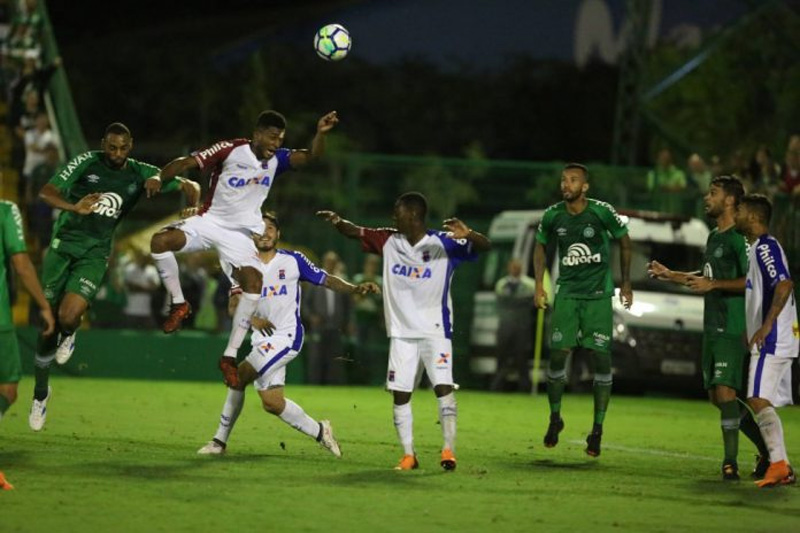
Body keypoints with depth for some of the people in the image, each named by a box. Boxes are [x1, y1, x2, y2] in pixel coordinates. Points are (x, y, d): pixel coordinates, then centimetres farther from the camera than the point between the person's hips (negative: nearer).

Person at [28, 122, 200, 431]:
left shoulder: (139, 174, 2)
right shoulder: (87, 162, -4)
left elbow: (190, 187, 10)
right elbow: (46, 192, -11)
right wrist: (74, 208, -30)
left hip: (95, 255, 0)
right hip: (63, 245, 0)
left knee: (69, 317, -26)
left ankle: (69, 334, 13)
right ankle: (40, 392, 22)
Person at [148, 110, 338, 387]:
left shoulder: (277, 160, -2)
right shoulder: (231, 150, -13)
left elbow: (311, 155, -14)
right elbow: (187, 163, -14)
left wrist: (321, 133, -34)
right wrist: (158, 178, -30)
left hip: (241, 234, 2)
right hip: (210, 220, -2)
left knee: (254, 282, -20)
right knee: (161, 241, -26)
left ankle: (230, 355, -11)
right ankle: (179, 304, -5)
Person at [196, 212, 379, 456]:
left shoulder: (293, 260, 0)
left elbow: (327, 280, 3)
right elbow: (234, 304, -5)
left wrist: (354, 288, -14)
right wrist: (252, 318, -25)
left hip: (286, 336, -5)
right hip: (262, 341, 5)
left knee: (238, 377, -18)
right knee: (272, 402, 4)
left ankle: (220, 440, -6)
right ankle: (319, 431, 22)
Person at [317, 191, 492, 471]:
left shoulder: (443, 244, -9)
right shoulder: (389, 241, 5)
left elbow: (485, 246, -15)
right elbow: (355, 232, 11)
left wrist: (467, 235, -38)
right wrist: (337, 220, -10)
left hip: (435, 330, -4)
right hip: (401, 331, 4)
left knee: (443, 386, -16)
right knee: (400, 393, 1)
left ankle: (449, 449, -12)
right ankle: (408, 455, 7)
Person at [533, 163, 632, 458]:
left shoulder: (602, 212, -10)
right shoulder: (552, 216, -3)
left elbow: (624, 242, 6)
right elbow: (540, 246, 15)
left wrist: (626, 283, 8)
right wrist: (539, 284, 6)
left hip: (598, 293, -2)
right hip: (567, 292, 2)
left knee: (601, 357, -4)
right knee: (557, 353, -5)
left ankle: (597, 429, 4)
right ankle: (555, 418, 15)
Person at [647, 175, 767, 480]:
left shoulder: (738, 238, -12)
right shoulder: (714, 237, 17)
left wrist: (714, 284, -21)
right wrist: (670, 275, 25)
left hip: (732, 329, -10)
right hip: (712, 327, 10)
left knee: (725, 391, -15)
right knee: (716, 395, 11)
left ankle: (731, 461, -12)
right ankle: (766, 447, 22)